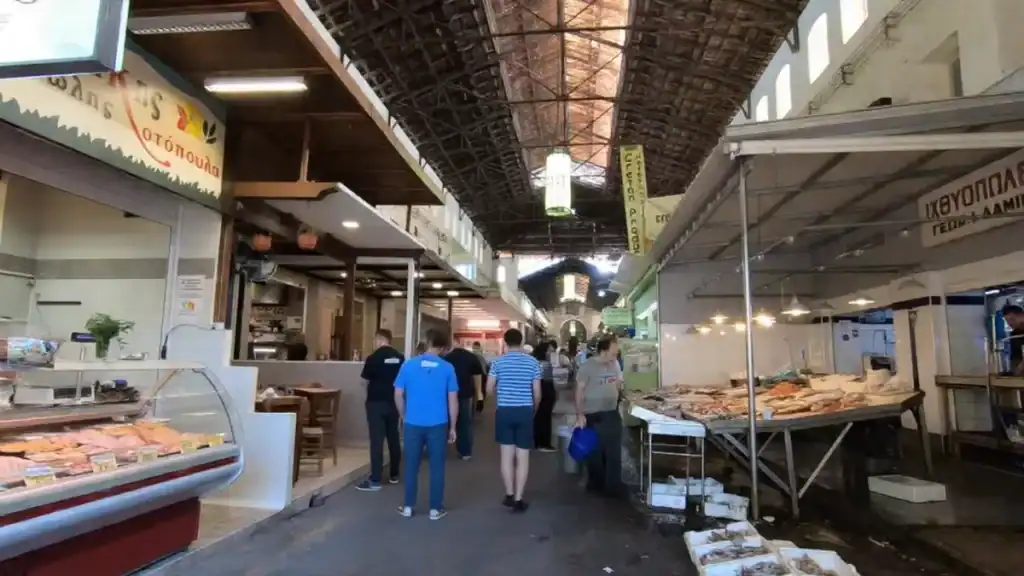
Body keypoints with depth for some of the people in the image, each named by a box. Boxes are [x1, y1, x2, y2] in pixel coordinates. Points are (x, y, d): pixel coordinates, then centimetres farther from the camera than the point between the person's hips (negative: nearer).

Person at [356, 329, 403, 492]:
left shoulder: (373, 358, -12)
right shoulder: (400, 358, 1)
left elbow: (364, 382, -3)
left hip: (376, 403, -5)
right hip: (393, 403, 5)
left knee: (377, 441, -3)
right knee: (394, 439, 13)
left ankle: (375, 481, -1)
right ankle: (394, 475, 24)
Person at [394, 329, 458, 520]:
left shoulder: (408, 365, -3)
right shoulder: (447, 368, -5)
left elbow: (398, 395, 0)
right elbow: (453, 400, -4)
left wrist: (404, 417, 15)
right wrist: (452, 427, 5)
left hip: (413, 423, 1)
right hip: (438, 424, -1)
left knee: (411, 465, 13)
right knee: (436, 466, 9)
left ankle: (408, 506, 22)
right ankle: (435, 509, 16)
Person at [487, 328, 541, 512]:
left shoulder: (498, 362, -3)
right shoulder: (533, 362, -2)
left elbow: (489, 389, -1)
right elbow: (537, 392, 0)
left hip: (504, 411, 1)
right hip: (525, 411, 0)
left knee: (507, 454, 11)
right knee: (523, 456, 5)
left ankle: (509, 495, 19)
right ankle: (518, 499, 8)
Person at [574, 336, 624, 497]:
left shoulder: (614, 364, 3)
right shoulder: (587, 366, -15)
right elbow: (579, 391, -14)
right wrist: (580, 414, -17)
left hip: (612, 414, 5)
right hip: (593, 416, -5)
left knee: (614, 452, 7)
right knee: (595, 453, 8)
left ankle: (613, 487, 17)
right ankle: (596, 485, 23)